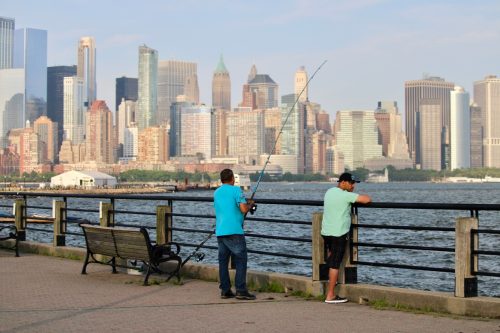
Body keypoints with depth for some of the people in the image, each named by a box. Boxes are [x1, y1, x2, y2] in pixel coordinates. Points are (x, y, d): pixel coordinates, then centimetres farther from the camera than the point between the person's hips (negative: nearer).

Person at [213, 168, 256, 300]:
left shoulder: (217, 192, 16)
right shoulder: (236, 190, -6)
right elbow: (244, 209, -14)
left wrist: (245, 203, 29)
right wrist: (250, 204, 7)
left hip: (220, 231, 7)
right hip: (234, 231, -7)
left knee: (223, 261, 8)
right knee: (240, 261, -3)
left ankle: (225, 290, 9)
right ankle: (241, 291, -7)